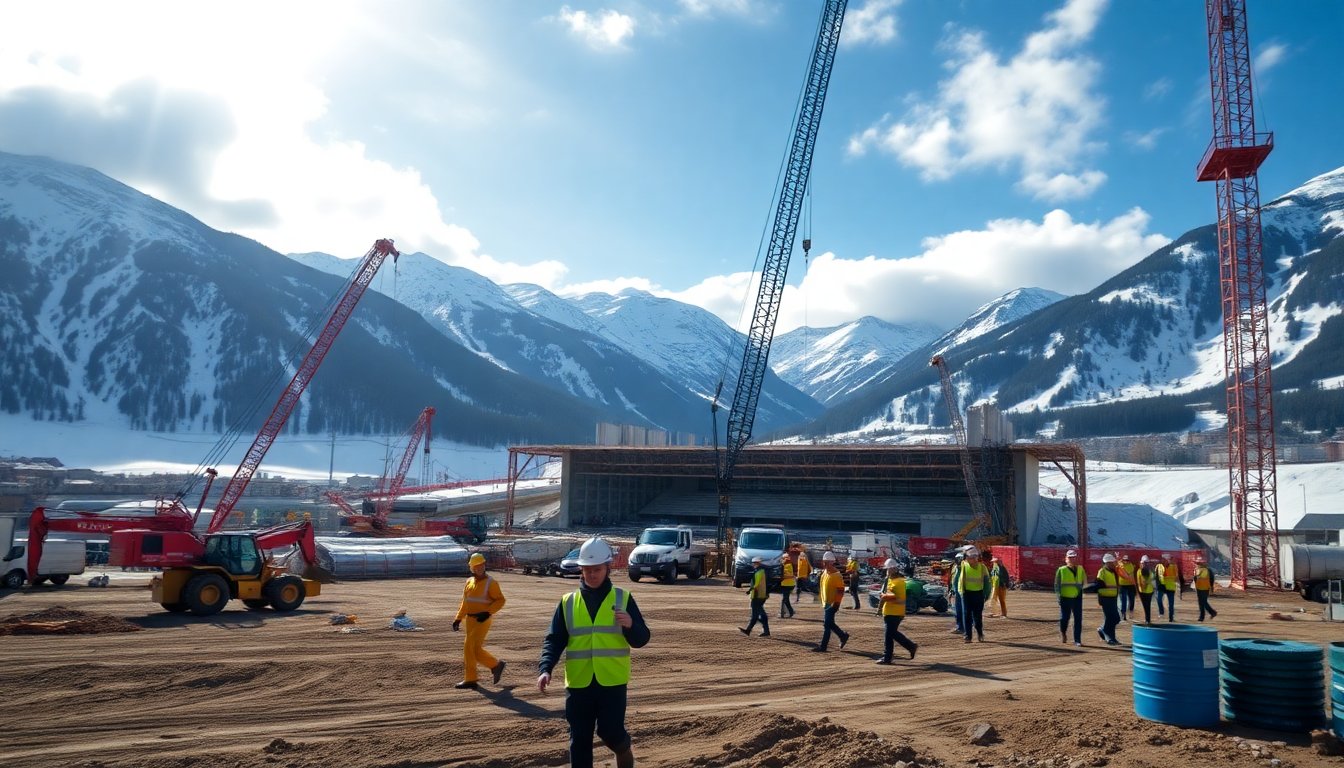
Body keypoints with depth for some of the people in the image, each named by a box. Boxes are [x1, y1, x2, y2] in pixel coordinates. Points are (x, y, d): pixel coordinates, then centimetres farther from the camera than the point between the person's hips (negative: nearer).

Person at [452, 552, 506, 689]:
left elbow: (500, 600, -11)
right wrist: (458, 619, 12)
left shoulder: (490, 583, -9)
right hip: (470, 620, 7)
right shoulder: (469, 582, 11)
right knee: (475, 649, 10)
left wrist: (487, 612, -22)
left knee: (469, 647, -11)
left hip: (482, 620, -7)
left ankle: (470, 680, -2)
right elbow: (464, 602, 18)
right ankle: (496, 665, 27)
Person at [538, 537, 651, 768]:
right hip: (578, 683, 2)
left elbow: (641, 639, 0)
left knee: (610, 731, -3)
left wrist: (630, 625, -22)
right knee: (579, 740, 4)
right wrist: (545, 669, -13)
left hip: (612, 682, -2)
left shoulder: (623, 599, 1)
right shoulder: (568, 602, 5)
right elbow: (554, 640, 3)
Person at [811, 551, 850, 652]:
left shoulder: (837, 575, -17)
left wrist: (836, 604, -22)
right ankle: (843, 635, 32)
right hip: (825, 603, 9)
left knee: (827, 625, -5)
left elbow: (841, 590, -18)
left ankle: (823, 647, -2)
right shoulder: (824, 573, 10)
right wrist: (823, 601, 19)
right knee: (830, 624, 15)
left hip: (832, 604, -9)